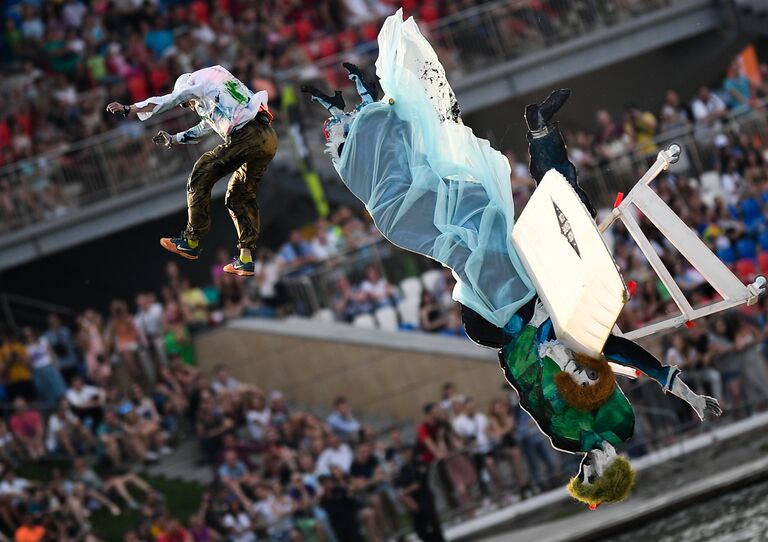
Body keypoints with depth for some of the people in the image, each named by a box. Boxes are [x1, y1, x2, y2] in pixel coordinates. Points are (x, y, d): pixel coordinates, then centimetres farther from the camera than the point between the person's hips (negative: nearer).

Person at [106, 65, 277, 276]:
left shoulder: (199, 85, 10)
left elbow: (165, 102, 11)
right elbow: (202, 129, 45)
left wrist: (127, 109, 16)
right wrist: (173, 139, 49)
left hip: (246, 136, -9)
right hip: (269, 138, 9)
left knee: (200, 177, 1)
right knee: (241, 197, 16)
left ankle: (191, 241, 3)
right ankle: (246, 258, 9)